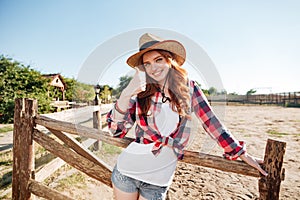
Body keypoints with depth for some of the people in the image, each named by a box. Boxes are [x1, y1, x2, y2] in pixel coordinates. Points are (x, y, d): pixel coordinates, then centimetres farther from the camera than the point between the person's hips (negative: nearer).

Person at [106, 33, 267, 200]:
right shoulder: (141, 92, -8)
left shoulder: (188, 87, -6)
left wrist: (243, 154, 2)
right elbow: (117, 130, -13)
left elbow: (210, 121, -2)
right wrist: (127, 93, -28)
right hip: (127, 170, 1)